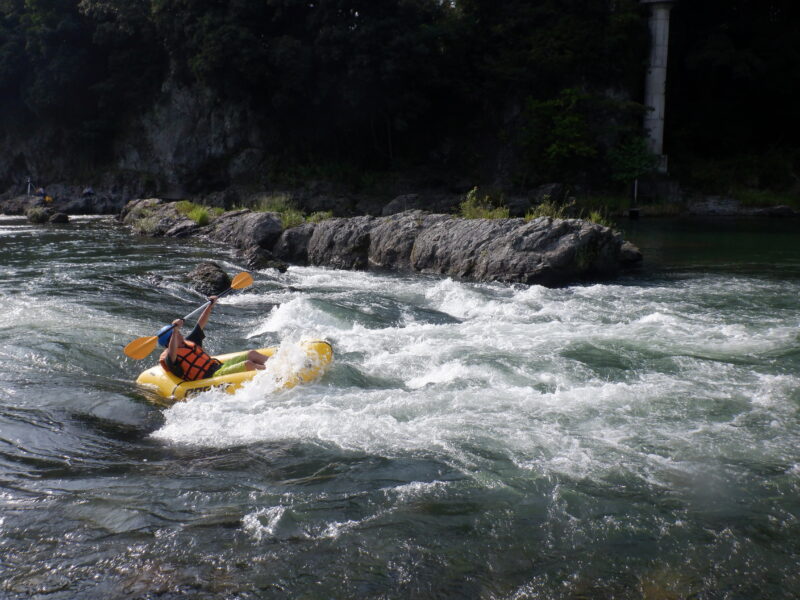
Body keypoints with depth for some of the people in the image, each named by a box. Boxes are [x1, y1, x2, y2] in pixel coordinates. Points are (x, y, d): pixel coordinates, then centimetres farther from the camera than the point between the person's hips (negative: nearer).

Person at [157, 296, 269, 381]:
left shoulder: (187, 343, 14)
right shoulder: (169, 359, -12)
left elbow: (200, 325, 21)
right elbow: (172, 354, -38)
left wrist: (210, 306, 15)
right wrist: (175, 330, -44)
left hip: (218, 365, 10)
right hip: (211, 378, -10)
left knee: (252, 354, -1)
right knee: (248, 365, -22)